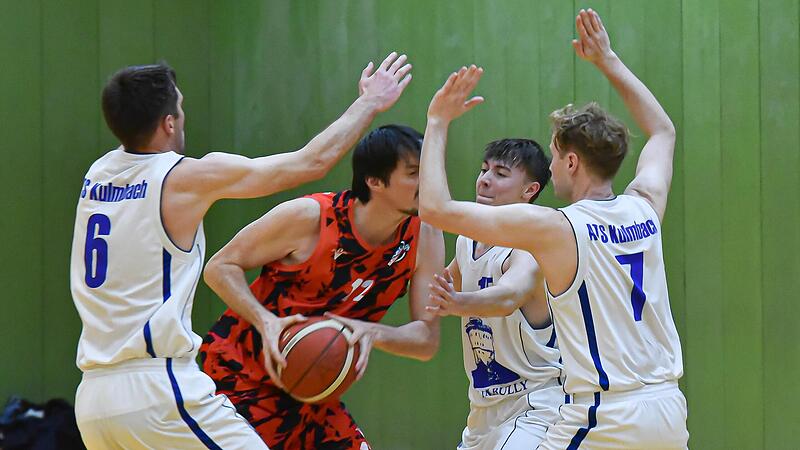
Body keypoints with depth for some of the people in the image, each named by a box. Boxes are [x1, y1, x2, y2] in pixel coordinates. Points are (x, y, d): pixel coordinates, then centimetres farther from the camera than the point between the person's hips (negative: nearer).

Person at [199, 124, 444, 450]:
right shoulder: (311, 216, -21)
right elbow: (220, 267, -13)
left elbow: (427, 339, -8)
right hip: (243, 371, -5)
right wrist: (266, 322, -29)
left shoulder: (424, 237, -8)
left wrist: (372, 332, -29)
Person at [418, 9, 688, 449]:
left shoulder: (554, 227, -10)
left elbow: (436, 208, -10)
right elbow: (663, 132, 30)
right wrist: (608, 62, 34)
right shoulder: (644, 208, 8)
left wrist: (438, 122, 1)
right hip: (668, 410, 7)